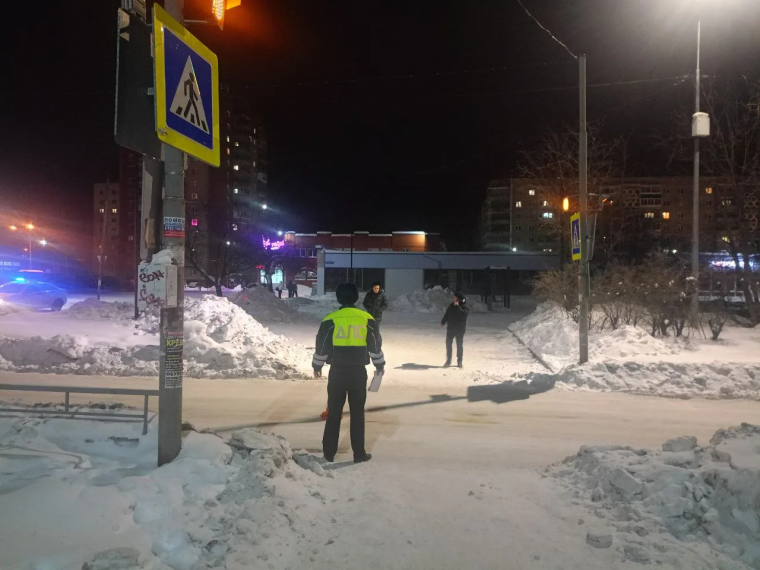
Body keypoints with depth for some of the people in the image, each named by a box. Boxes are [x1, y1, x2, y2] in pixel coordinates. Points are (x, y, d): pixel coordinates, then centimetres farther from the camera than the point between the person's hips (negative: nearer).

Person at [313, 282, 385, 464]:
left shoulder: (330, 320, -5)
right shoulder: (367, 319, -1)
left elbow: (321, 346, 1)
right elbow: (375, 346, 6)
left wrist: (317, 366, 17)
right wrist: (380, 365, 19)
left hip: (337, 370, 0)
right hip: (358, 371, 0)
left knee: (334, 412, 10)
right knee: (357, 413, 9)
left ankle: (329, 452, 16)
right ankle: (359, 453, 12)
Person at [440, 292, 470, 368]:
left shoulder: (465, 307, -9)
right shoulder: (452, 305, 7)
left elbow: (463, 314, -29)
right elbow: (447, 314, 16)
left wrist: (457, 307, -26)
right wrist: (443, 322, 11)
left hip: (460, 329, -4)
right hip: (450, 327, 4)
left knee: (460, 345, 4)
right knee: (448, 344, 2)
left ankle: (459, 361, 14)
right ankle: (448, 361, 9)